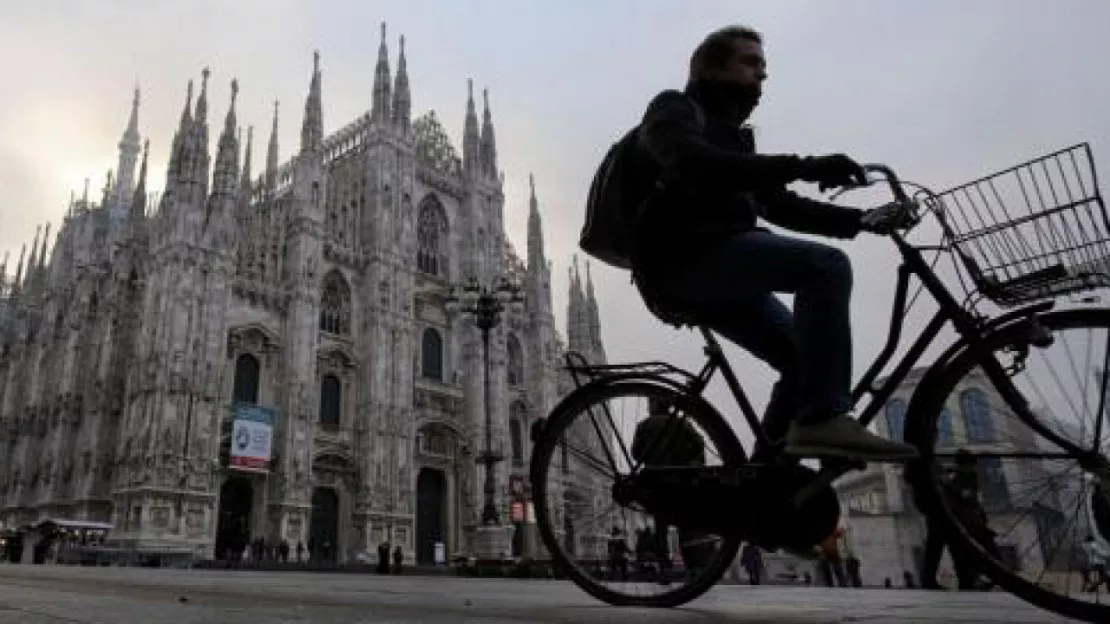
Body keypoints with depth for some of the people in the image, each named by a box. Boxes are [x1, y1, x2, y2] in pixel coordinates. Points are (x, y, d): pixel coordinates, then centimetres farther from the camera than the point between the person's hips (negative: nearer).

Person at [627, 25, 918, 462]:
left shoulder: (732, 135, 31)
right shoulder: (676, 108, 4)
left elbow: (779, 206, 22)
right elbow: (693, 165, -20)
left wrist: (861, 219, 9)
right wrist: (803, 167, -27)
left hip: (714, 269, 9)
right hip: (683, 258, -9)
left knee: (806, 360, 1)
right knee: (825, 265, -24)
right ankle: (823, 419, -26)